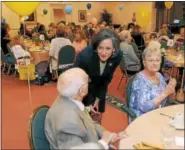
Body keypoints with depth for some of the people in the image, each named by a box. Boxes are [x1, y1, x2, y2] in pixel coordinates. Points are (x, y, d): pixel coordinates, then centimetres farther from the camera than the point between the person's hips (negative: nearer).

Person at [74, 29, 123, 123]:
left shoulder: (118, 56, -25)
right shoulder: (85, 55, -36)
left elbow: (107, 78, -8)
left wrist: (98, 98, -7)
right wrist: (88, 103, -18)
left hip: (99, 87, 4)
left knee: (98, 118, 13)